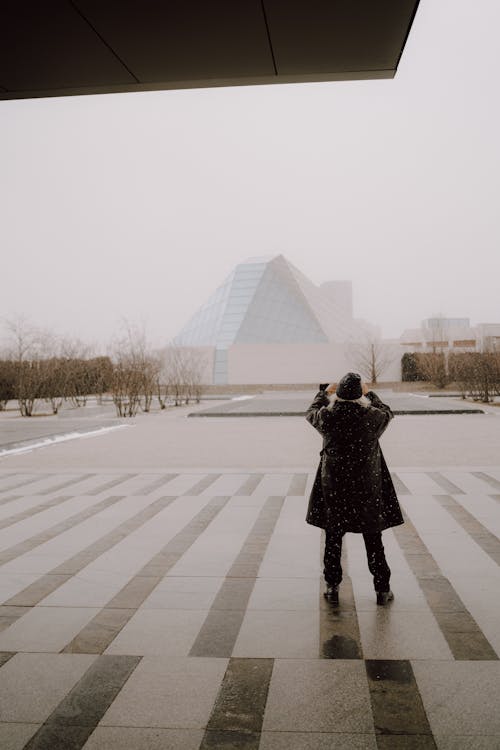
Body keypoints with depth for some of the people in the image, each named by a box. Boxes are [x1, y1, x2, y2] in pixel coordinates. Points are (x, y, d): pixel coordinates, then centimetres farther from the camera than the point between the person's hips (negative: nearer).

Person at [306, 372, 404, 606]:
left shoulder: (327, 416, -13)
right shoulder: (372, 417, -15)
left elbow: (311, 413, 11)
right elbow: (388, 413, 9)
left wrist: (324, 393, 25)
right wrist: (370, 394, 21)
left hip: (333, 486, 1)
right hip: (366, 486, 0)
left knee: (333, 537, 14)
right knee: (373, 539, 12)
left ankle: (332, 587, 20)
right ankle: (382, 589, 20)